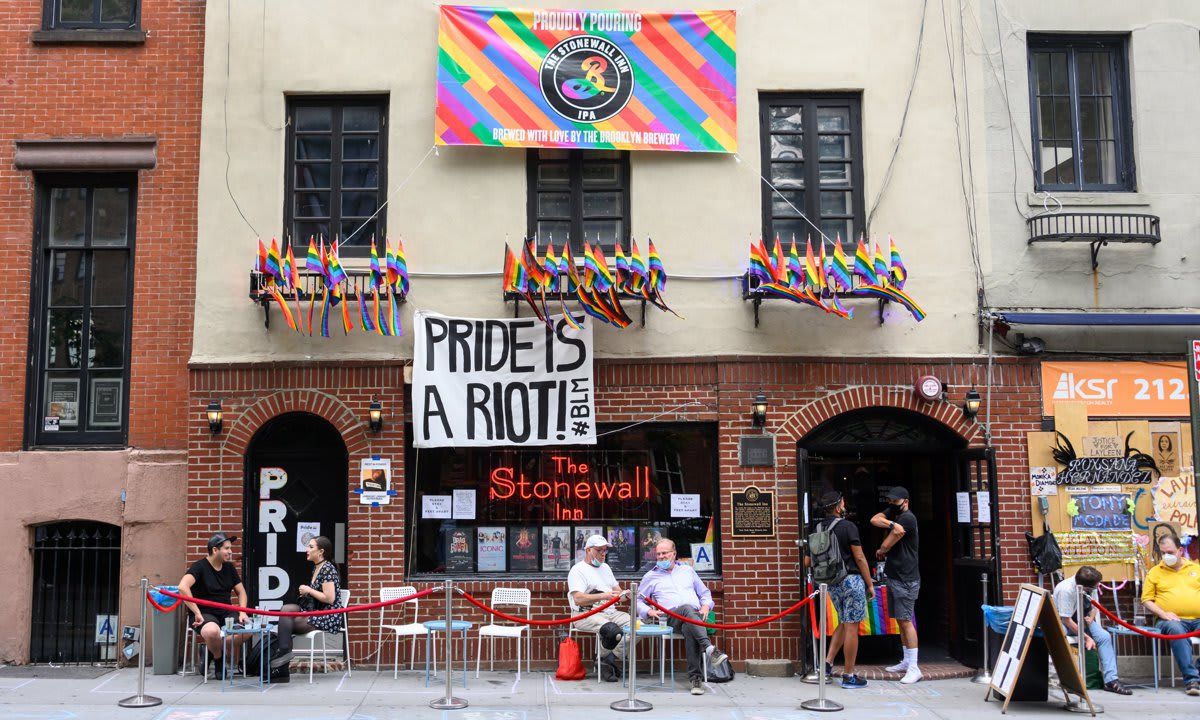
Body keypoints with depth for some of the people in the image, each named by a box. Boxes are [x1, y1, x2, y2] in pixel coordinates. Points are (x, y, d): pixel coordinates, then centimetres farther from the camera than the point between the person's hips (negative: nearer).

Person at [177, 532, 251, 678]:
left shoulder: (229, 567, 13)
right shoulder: (200, 566, -8)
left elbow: (241, 591, 17)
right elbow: (183, 587, -24)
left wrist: (242, 612, -2)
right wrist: (197, 613, -27)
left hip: (226, 613, 6)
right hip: (205, 614, -6)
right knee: (212, 631, -40)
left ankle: (212, 650, -1)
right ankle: (219, 659, -5)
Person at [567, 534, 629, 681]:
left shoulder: (605, 567, 25)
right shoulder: (578, 570, -2)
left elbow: (617, 589, 29)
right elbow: (578, 599, -15)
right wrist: (603, 596, -25)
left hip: (611, 612, 8)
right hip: (587, 615, -7)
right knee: (609, 628, -38)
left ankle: (609, 660, -9)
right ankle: (606, 662, -11)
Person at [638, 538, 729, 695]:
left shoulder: (687, 570, 27)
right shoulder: (651, 576, 22)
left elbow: (705, 593, 30)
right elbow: (638, 600, 20)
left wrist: (706, 606, 7)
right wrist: (649, 611, 0)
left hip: (696, 616, 2)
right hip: (671, 617, -2)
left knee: (689, 630, -37)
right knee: (687, 608, -38)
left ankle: (696, 679, -40)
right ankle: (709, 648, -53)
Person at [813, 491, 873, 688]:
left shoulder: (819, 529, 7)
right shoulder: (848, 527, -11)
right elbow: (859, 557, -11)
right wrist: (870, 584, -5)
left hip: (832, 583, 7)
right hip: (851, 580, -7)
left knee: (843, 624, 21)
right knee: (851, 627, -1)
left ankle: (827, 663, 13)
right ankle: (849, 676, 3)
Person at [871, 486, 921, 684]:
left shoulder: (907, 517, -14)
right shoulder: (892, 512, 13)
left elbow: (887, 545, -12)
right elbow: (874, 520, -3)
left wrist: (880, 552, 9)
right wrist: (891, 524, -19)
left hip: (905, 579, -9)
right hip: (894, 576, 9)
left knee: (905, 620, -11)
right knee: (900, 620, 13)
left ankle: (914, 668, -11)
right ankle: (906, 661, 21)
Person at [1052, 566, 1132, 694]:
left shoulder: (1090, 586, -12)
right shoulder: (1065, 590, -32)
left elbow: (1094, 607, 7)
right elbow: (1067, 620, -27)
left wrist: (1090, 618, -14)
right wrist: (1087, 638, -24)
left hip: (1082, 619, 6)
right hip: (1062, 621, -6)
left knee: (1105, 636, -14)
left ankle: (1111, 680, -11)